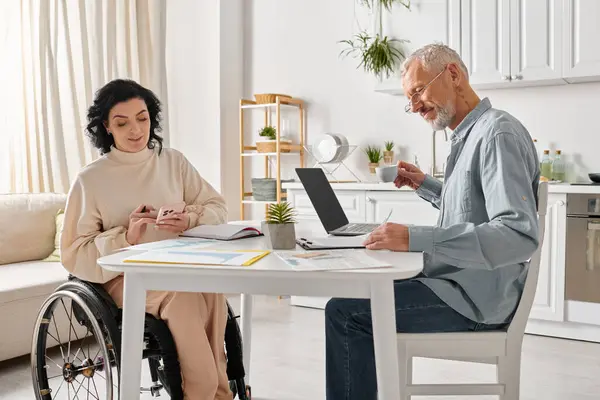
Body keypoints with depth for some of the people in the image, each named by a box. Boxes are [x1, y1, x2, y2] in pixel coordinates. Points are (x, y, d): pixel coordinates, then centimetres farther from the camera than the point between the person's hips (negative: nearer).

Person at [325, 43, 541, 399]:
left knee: (345, 313, -14)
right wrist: (425, 185, 11)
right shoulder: (469, 135, 11)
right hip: (458, 280, 10)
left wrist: (416, 239, -35)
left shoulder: (499, 133, -19)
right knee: (360, 291, 20)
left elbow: (520, 235, -30)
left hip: (474, 296, -10)